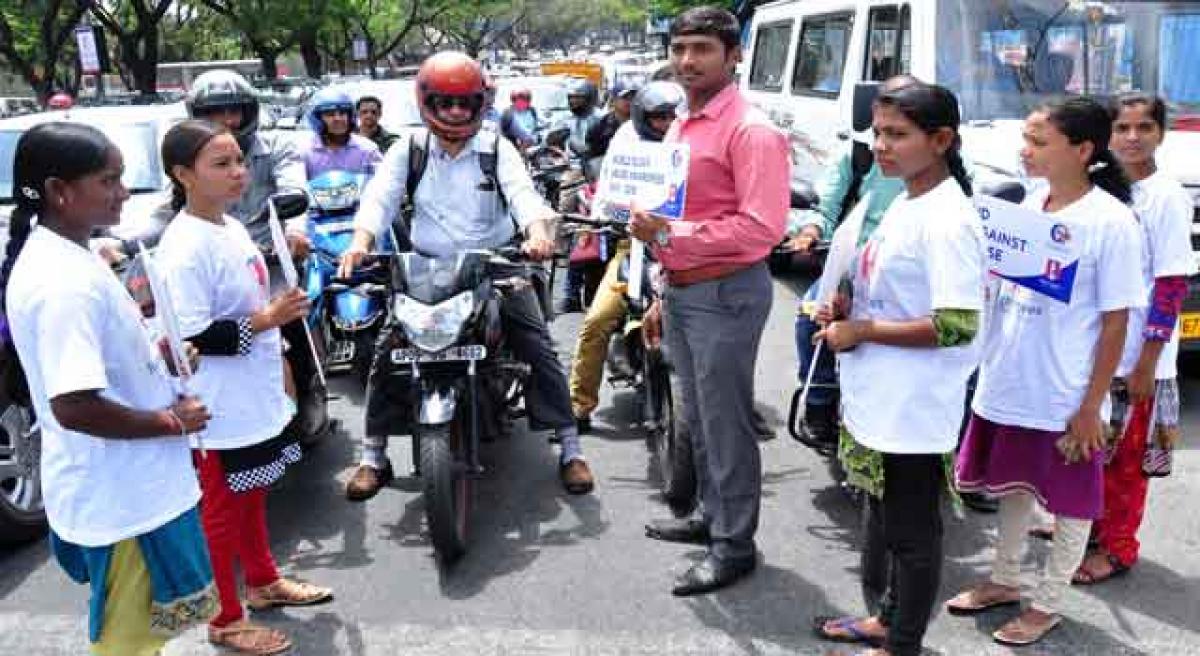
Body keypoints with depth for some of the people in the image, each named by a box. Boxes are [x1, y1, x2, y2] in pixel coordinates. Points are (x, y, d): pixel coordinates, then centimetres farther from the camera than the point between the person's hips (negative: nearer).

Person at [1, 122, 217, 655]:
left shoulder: (56, 253, 4)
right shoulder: (64, 281, -27)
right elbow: (74, 407, -31)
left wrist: (157, 354, 6)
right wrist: (170, 421, -19)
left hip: (119, 486, 9)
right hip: (123, 498, -9)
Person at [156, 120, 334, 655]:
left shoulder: (232, 227, 5)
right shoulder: (183, 248, -23)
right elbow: (189, 338, -25)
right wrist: (264, 321, -29)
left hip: (257, 399, 9)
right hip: (219, 412, -8)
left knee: (252, 497, 24)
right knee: (221, 513, 8)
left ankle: (262, 580, 44)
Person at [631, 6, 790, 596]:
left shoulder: (751, 132, -14)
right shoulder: (681, 127, 15)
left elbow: (763, 228, -22)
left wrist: (670, 234, -23)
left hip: (726, 294, -9)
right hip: (681, 292, 9)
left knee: (726, 424, 0)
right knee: (696, 418, 19)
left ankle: (735, 546, 13)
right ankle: (711, 516, 35)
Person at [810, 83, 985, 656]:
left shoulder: (947, 220, -21)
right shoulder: (903, 203, 7)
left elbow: (957, 326, -28)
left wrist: (861, 331, -20)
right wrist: (844, 311, 2)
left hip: (913, 410, -10)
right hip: (876, 398, 10)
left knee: (911, 528, 7)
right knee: (880, 512, 24)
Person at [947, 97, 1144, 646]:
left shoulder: (1111, 222, -15)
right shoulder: (1030, 204, 3)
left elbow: (1115, 321, -13)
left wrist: (1092, 406, -13)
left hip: (1064, 395, -6)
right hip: (1006, 384, 6)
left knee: (1070, 500, 11)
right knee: (1013, 484, 20)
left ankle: (1047, 605, 27)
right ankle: (1004, 581, 38)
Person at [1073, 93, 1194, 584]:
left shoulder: (1167, 197, -12)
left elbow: (1172, 285, -13)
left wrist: (1147, 362, -15)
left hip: (1135, 358, -5)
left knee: (1126, 458, 7)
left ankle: (1117, 548, 22)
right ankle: (1085, 524, 33)